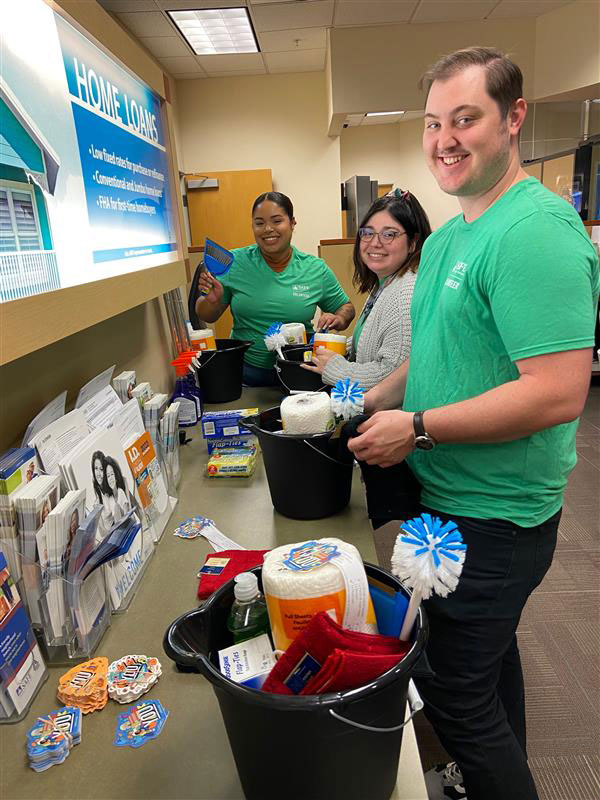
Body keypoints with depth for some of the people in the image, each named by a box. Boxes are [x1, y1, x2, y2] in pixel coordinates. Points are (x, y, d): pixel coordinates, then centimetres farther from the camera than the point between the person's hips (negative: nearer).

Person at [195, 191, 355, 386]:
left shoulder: (316, 269, 1)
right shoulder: (234, 262, -1)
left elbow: (346, 308, 13)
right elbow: (207, 317, 6)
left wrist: (338, 320, -8)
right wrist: (212, 301, -16)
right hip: (246, 372, 0)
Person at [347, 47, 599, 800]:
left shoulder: (535, 231, -21)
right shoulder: (446, 237, 9)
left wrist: (417, 428, -22)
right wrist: (374, 401, 6)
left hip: (491, 514, -9)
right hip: (449, 495, 9)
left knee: (456, 690, 5)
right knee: (487, 652, 26)